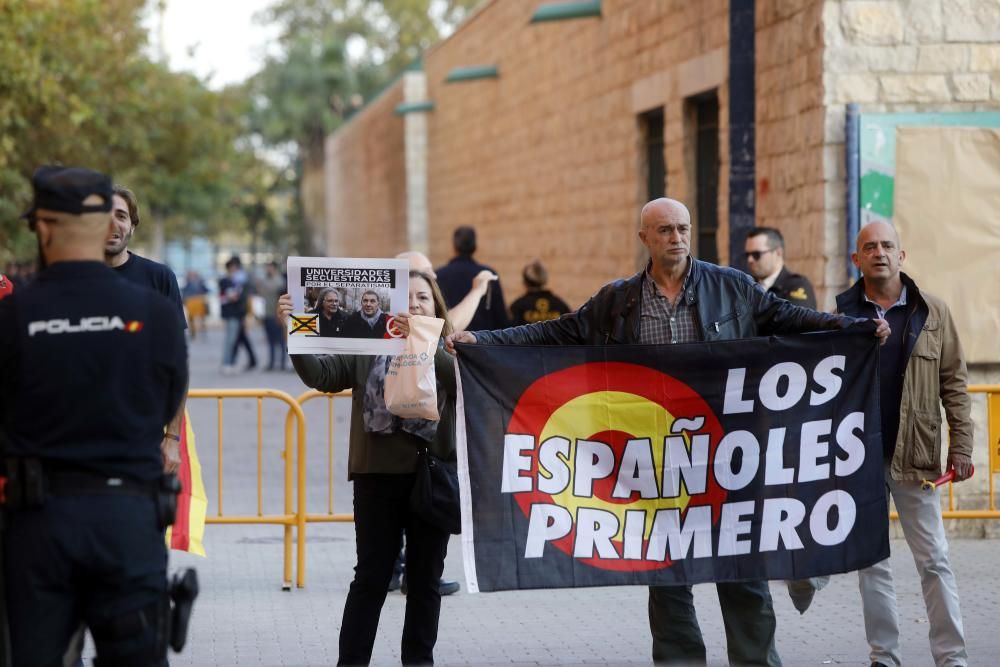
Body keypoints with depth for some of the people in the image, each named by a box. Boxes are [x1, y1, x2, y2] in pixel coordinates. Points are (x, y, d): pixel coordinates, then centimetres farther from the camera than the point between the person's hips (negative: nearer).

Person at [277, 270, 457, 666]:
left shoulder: (450, 350, 5)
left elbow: (464, 381, -16)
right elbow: (321, 374, -4)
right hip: (379, 476, -1)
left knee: (425, 578, 9)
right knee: (372, 576, 3)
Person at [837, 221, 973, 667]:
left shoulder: (932, 312, 3)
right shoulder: (841, 313, 3)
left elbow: (953, 383, 4)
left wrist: (961, 446, -3)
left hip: (914, 458, -1)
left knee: (933, 559, 1)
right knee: (871, 562, 7)